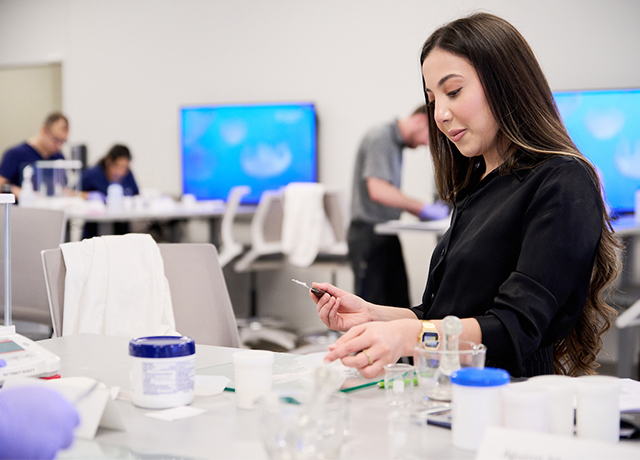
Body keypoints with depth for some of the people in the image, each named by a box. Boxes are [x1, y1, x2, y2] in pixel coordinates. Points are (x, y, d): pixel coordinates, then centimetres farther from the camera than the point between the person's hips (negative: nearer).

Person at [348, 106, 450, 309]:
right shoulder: (380, 138, -12)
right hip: (369, 233, -9)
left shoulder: (397, 143, 16)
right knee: (371, 302, -8)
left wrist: (427, 212, 8)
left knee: (399, 304, 7)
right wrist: (423, 208, -18)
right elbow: (378, 191, -24)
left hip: (387, 235, 9)